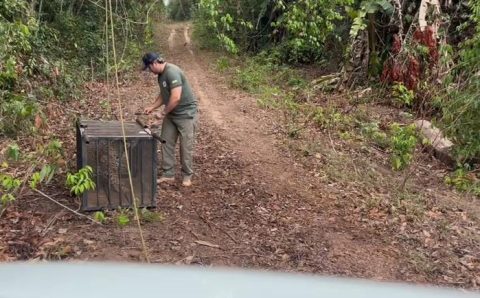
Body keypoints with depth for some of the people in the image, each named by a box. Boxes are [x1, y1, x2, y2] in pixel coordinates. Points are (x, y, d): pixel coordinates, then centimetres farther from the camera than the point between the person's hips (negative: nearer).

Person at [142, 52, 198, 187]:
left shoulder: (172, 72, -24)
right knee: (166, 143, 7)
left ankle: (187, 175, 13)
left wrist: (165, 111, -16)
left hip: (186, 114, -9)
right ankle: (168, 174, 16)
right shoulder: (161, 74, 7)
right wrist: (152, 107, 8)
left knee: (186, 146, 0)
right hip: (171, 114, 9)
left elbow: (176, 97, -30)